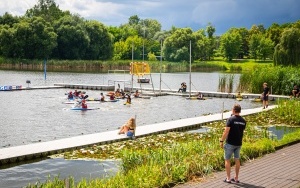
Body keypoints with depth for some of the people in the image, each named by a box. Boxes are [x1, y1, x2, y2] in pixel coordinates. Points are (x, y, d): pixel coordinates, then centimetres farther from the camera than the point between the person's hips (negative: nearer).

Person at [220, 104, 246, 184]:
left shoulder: (231, 119, -14)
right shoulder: (243, 121, 4)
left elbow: (226, 131, -17)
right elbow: (242, 131, 12)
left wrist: (221, 141, -12)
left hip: (230, 143, -5)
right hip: (239, 143, 5)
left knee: (227, 160, 4)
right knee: (237, 160, 13)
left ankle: (228, 178, 4)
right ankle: (236, 178, 17)